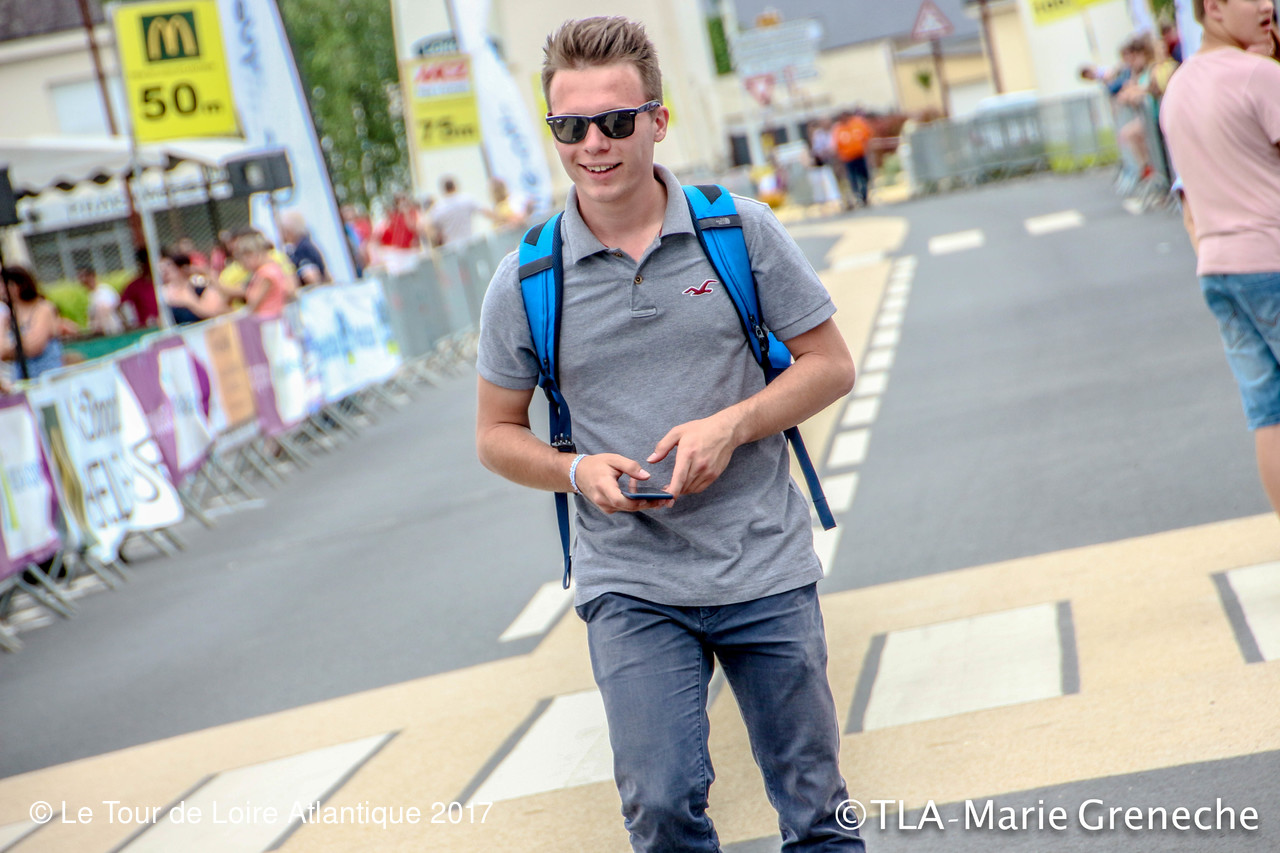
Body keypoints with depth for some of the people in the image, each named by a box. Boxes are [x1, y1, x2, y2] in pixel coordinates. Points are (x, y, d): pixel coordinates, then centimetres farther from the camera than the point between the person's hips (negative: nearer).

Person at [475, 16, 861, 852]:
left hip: (766, 569, 1)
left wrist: (732, 424, -13)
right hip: (633, 584, 0)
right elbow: (498, 434, 8)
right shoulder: (526, 282, -2)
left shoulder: (740, 231, -3)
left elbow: (831, 365, 4)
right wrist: (577, 470, -12)